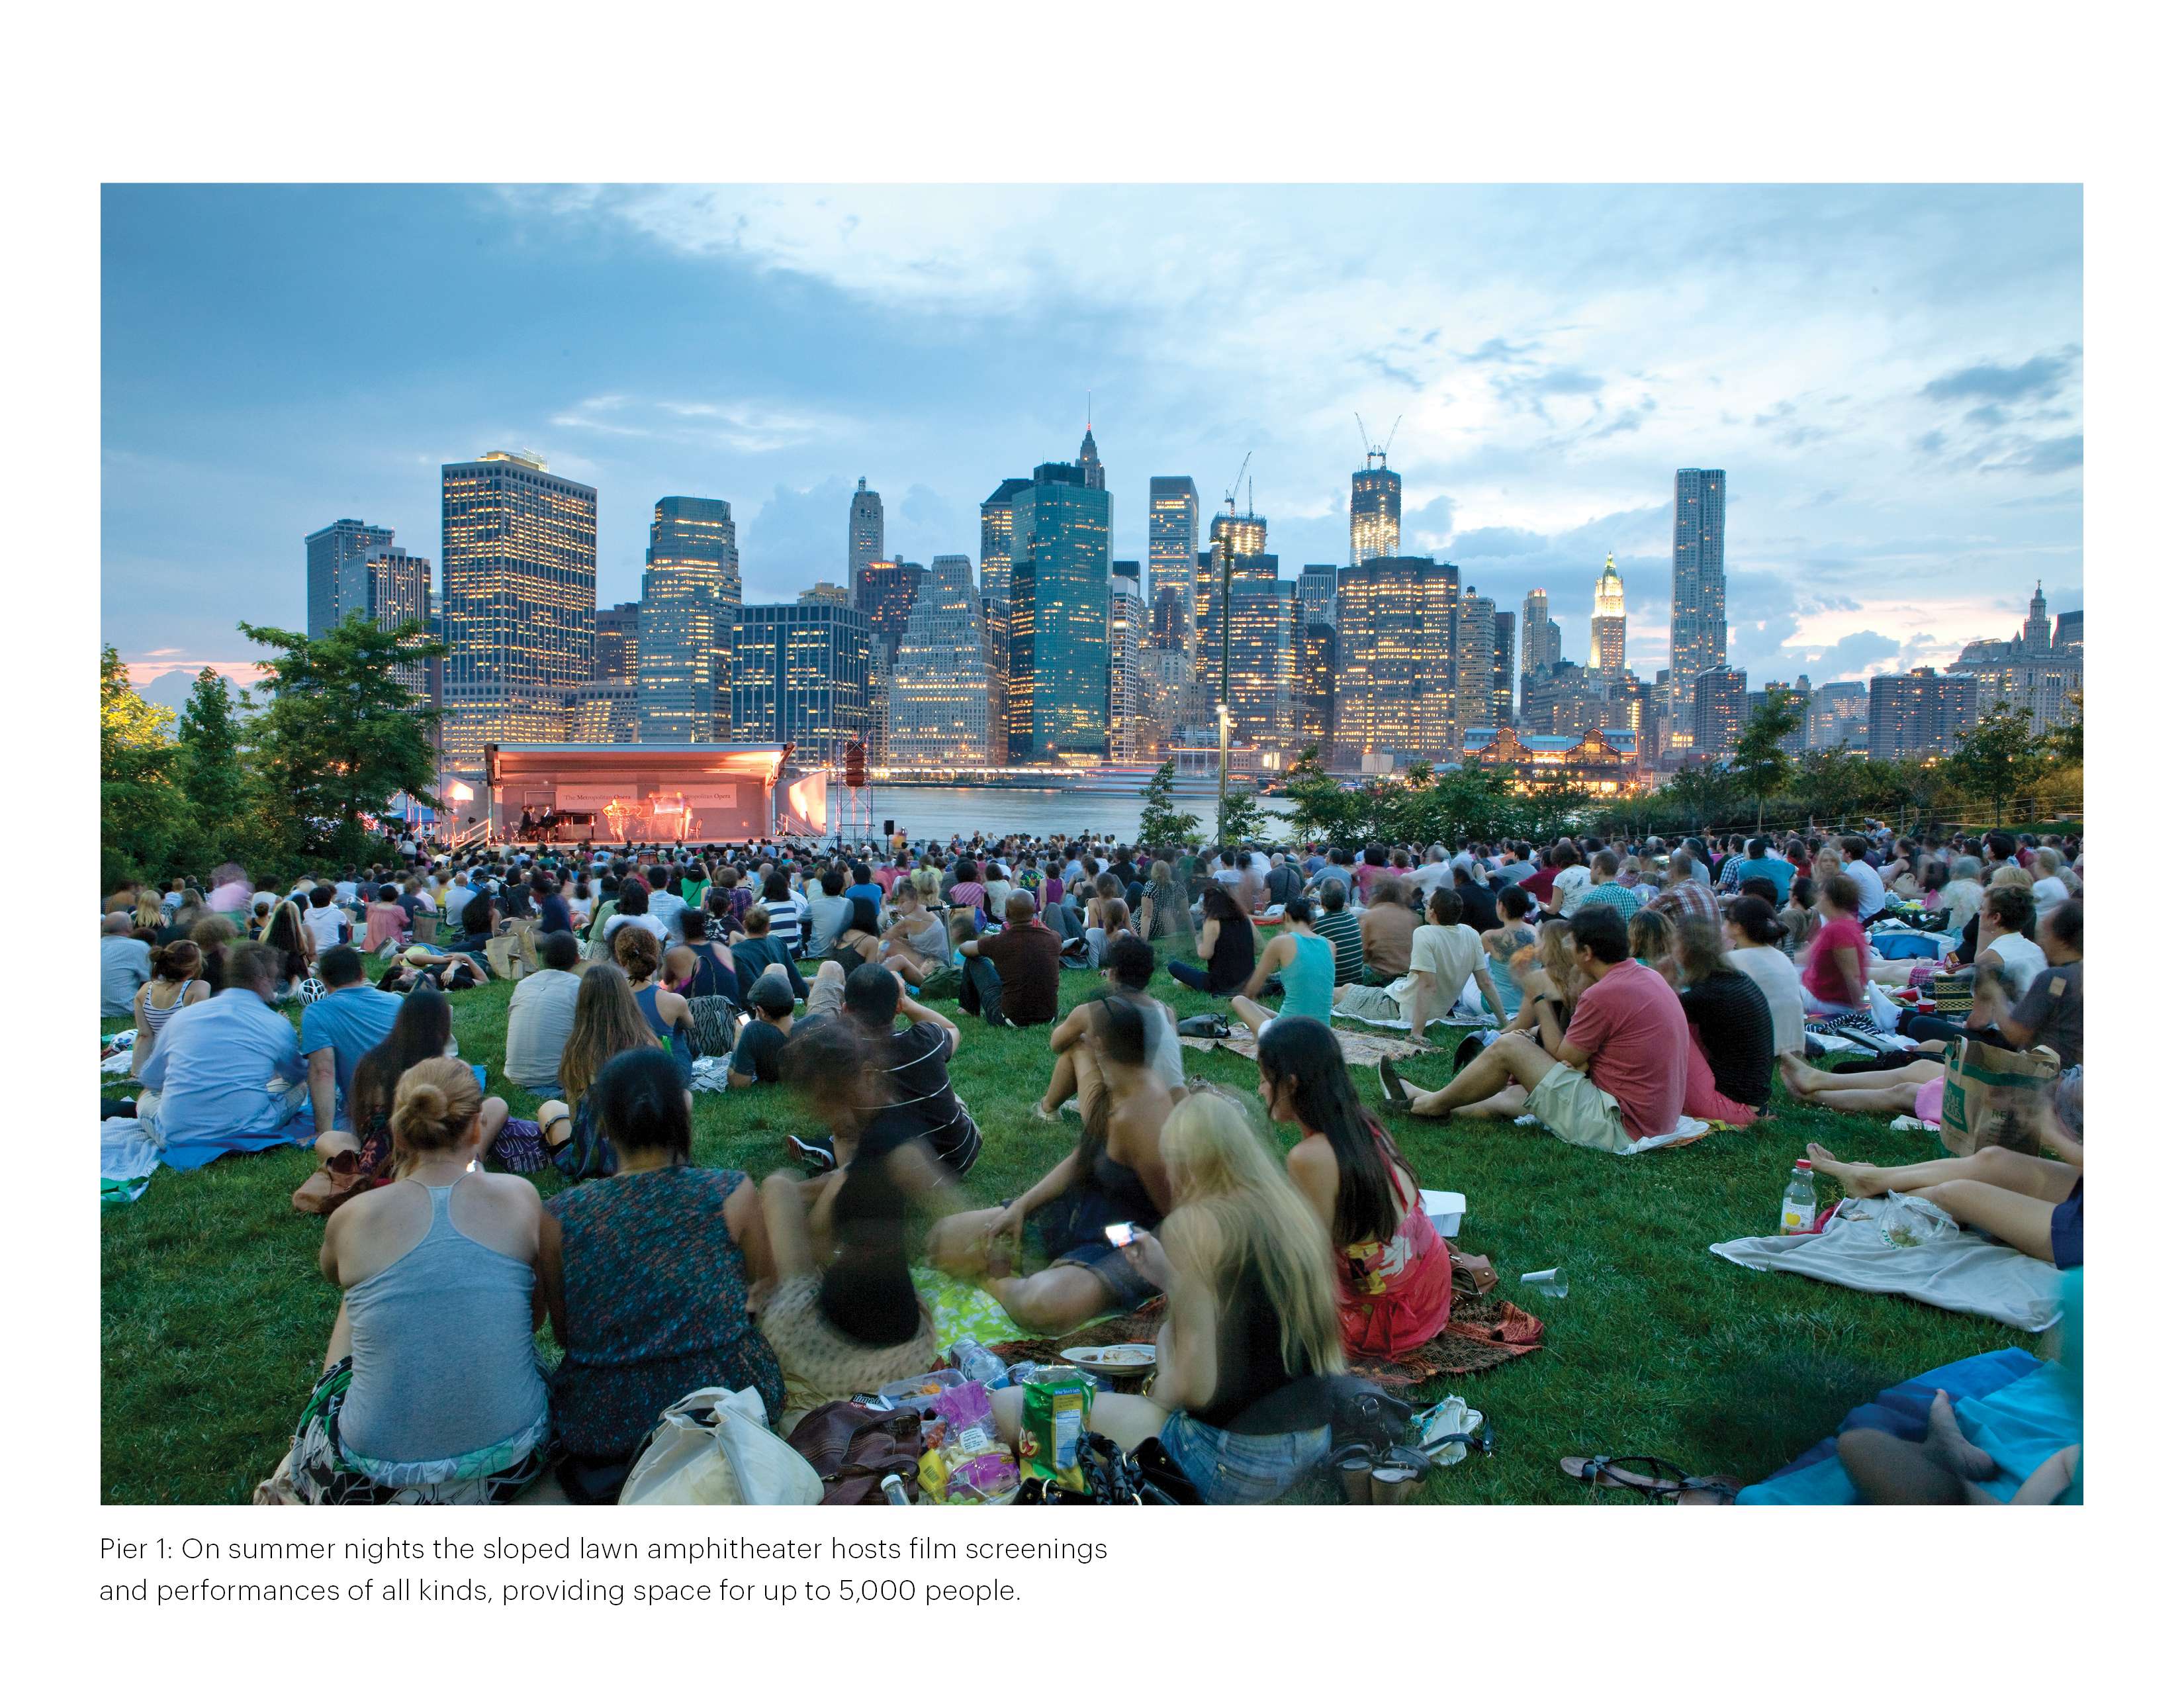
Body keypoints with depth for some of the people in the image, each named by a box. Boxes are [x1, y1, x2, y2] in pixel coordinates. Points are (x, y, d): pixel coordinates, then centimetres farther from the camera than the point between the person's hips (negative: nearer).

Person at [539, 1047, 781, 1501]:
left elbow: (563, 1334, 4)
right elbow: (767, 1286, 6)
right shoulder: (733, 1196, -13)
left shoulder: (560, 1218, -10)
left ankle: (612, 1474, 11)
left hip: (602, 1426, 1)